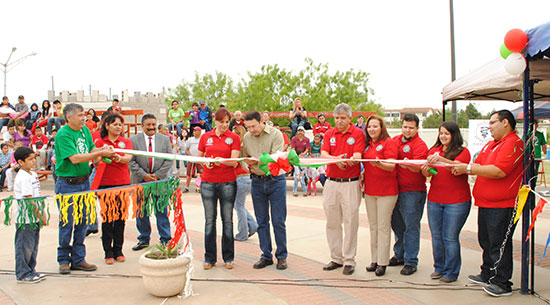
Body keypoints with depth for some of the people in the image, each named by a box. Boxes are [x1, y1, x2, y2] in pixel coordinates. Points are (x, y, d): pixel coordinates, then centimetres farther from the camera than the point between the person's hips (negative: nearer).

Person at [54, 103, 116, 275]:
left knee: (82, 222, 9)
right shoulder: (63, 134, -13)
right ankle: (64, 260, 16)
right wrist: (100, 153, -21)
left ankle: (78, 259, 19)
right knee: (67, 223, 1)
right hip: (67, 184, -7)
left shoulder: (85, 130, 9)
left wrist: (103, 149, -8)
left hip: (84, 182, 7)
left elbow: (91, 150, 14)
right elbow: (75, 158, -21)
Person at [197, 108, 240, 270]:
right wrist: (205, 162, -5)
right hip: (208, 182, 2)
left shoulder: (234, 138, 1)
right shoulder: (205, 137, 9)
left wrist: (220, 160, -27)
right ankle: (209, 258, 14)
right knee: (209, 220, 4)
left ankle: (228, 257, 14)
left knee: (227, 220, 3)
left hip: (227, 182, -2)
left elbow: (234, 161, -8)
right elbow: (199, 157, 17)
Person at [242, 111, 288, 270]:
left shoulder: (275, 134, -8)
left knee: (278, 221, 0)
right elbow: (244, 158, 15)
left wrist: (257, 160, -31)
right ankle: (266, 256, 19)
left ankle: (281, 256, 13)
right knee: (261, 221, 8)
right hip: (257, 181, 4)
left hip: (276, 180, -4)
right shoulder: (246, 138, 5)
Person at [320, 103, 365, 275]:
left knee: (350, 222, -1)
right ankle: (336, 258, 20)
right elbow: (323, 154, -2)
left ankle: (349, 260, 9)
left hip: (351, 184, -4)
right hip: (331, 183, 4)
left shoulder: (358, 133, 0)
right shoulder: (329, 134, 11)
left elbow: (357, 156, -13)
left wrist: (350, 160, -36)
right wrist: (335, 159, -24)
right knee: (332, 222, 9)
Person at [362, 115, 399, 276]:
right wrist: (363, 174, 7)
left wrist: (379, 164, -36)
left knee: (383, 226, -2)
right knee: (373, 225, 11)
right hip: (369, 190, 7)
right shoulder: (367, 144, 12)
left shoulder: (388, 142, -8)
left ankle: (382, 262, 5)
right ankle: (374, 260, 19)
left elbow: (391, 166, -18)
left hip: (386, 190, -7)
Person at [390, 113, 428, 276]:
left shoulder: (420, 145, -8)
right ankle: (399, 255, 28)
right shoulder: (395, 140, 11)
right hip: (396, 189, 6)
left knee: (411, 226, -3)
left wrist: (408, 165, -41)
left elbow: (417, 168, -21)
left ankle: (410, 261, 5)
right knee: (397, 224, 14)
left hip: (413, 191, -6)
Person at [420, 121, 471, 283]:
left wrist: (440, 159, -36)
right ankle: (439, 268, 23)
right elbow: (426, 173, 5)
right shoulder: (434, 150, 12)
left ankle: (451, 272, 9)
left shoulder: (463, 152, -2)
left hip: (456, 201, -5)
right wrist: (426, 170, -18)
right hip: (434, 199, 5)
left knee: (450, 237, -3)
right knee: (436, 236, 10)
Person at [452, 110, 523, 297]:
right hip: (485, 203, 9)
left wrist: (468, 168, -19)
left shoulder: (514, 143, -13)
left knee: (499, 245, -2)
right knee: (486, 242, 17)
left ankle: (502, 283, 8)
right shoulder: (490, 145, 17)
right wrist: (460, 168, -1)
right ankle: (487, 276, 31)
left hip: (502, 206, -9)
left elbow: (499, 171, -24)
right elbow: (479, 166, 19)